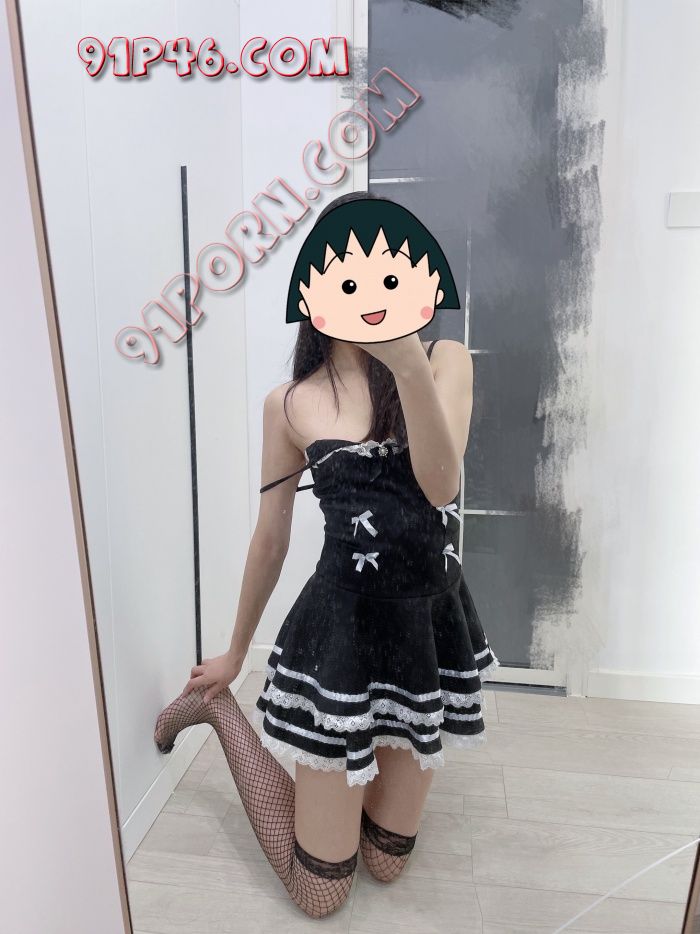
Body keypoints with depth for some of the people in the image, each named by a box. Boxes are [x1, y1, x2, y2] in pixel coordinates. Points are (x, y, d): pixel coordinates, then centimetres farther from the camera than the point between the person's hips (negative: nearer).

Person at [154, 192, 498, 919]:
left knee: (387, 864, 21)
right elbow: (270, 540, 4)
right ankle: (220, 707, 28)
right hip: (341, 627, -2)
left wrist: (409, 362, -34)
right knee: (319, 894, 13)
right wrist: (235, 653, 13)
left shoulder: (446, 361, -5)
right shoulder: (290, 404, -5)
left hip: (431, 624, 3)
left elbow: (440, 486, -21)